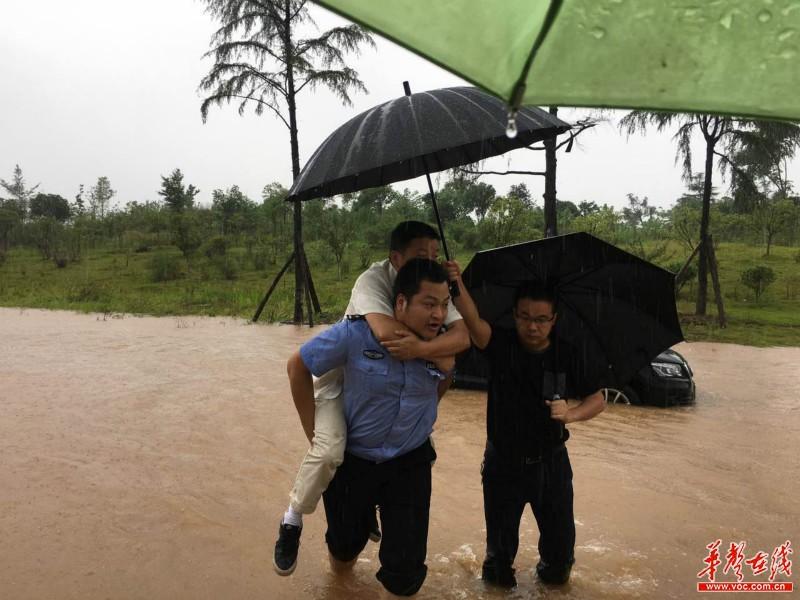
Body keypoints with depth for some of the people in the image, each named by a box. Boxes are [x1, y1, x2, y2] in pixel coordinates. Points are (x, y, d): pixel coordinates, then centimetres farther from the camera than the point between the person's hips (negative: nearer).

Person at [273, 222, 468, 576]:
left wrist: (420, 348, -43)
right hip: (342, 376, -6)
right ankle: (293, 520, 3)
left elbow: (462, 336, -25)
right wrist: (438, 355, -33)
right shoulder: (373, 280, -28)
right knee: (330, 450, -25)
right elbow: (387, 334, -45)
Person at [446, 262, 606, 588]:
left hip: (551, 463, 1)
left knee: (560, 546, 12)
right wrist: (457, 285, -50)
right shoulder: (500, 345, -12)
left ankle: (553, 572, 46)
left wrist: (571, 413, -19)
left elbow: (597, 399, 1)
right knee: (500, 546, 15)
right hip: (503, 463, -1)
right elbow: (473, 321, -32)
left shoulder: (566, 355, -7)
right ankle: (498, 574, 48)